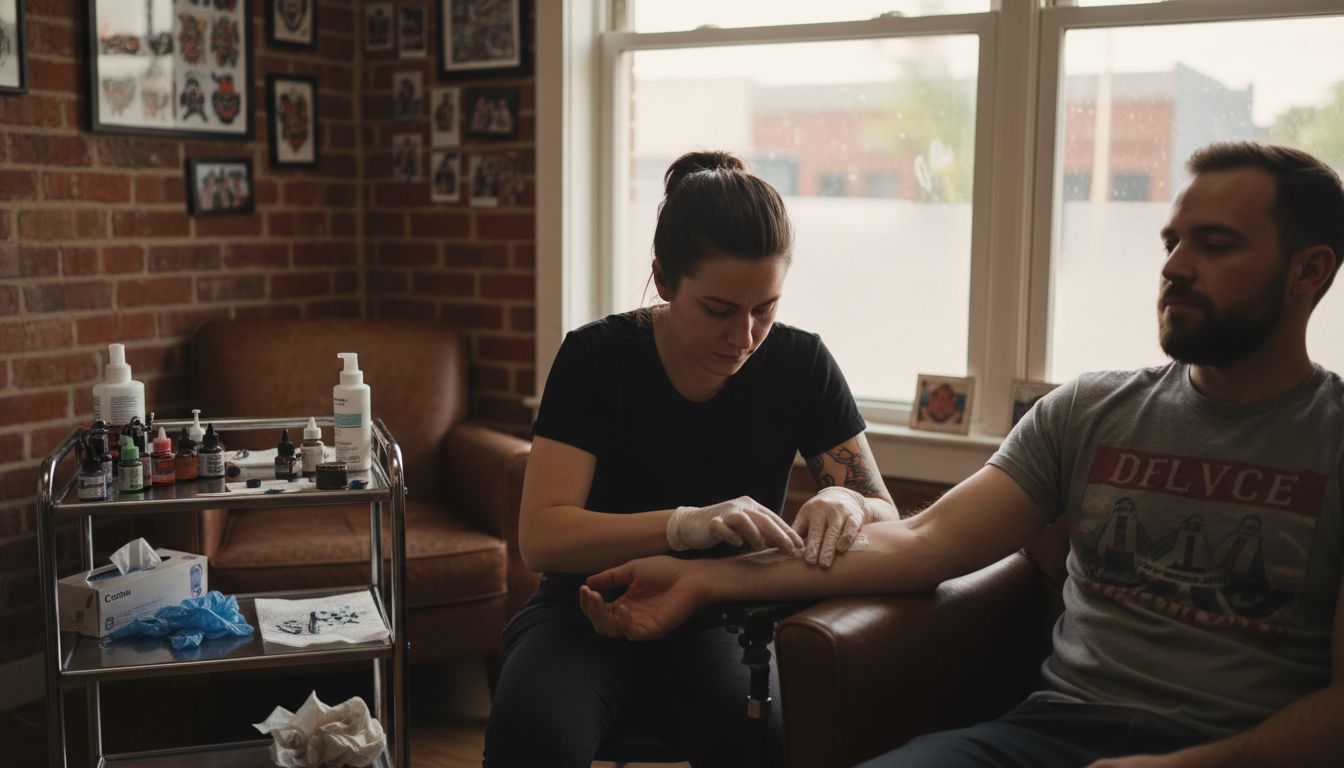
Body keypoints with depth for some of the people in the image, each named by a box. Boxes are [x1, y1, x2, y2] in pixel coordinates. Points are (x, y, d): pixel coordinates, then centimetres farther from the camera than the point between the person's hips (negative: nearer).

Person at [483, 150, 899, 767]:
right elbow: (539, 536, -19)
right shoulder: (596, 358, -10)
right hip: (592, 614, -1)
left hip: (723, 621, 1)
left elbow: (888, 517, 1)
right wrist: (684, 524, -36)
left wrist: (844, 503, -24)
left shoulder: (799, 364, -4)